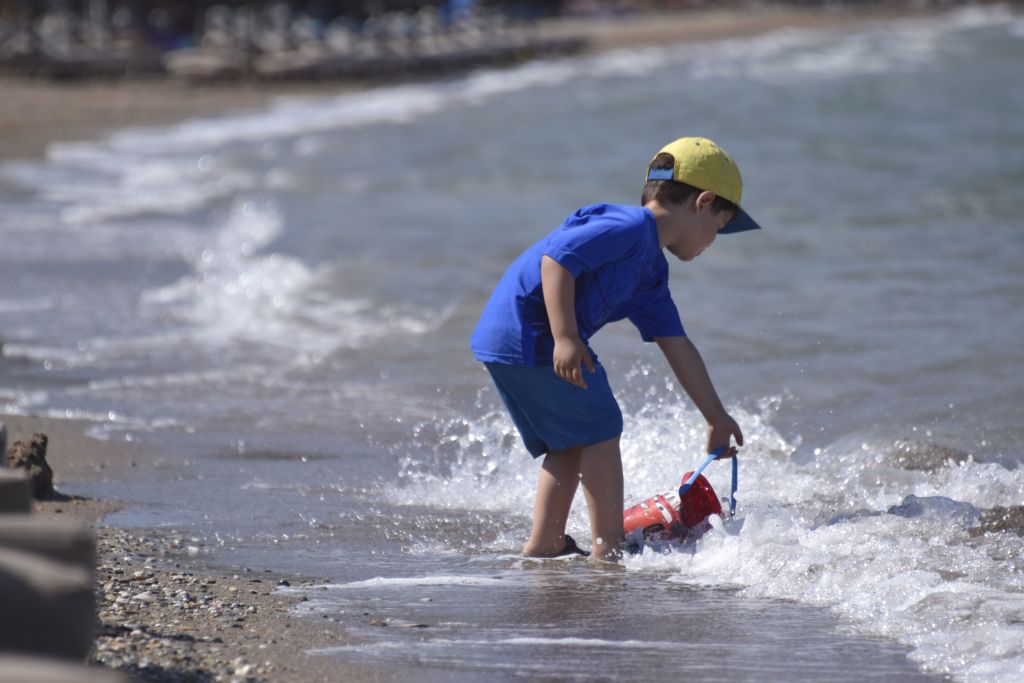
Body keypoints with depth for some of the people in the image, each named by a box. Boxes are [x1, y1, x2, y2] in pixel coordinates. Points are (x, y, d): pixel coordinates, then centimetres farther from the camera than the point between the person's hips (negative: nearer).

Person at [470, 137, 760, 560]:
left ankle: (544, 544, 21)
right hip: (530, 337, -10)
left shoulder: (650, 271, 18)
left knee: (570, 445, 19)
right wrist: (566, 338, -30)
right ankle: (608, 549, 1)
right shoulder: (629, 229, -14)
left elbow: (677, 347, 23)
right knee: (599, 431, -2)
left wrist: (717, 418, 26)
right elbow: (557, 258, -25)